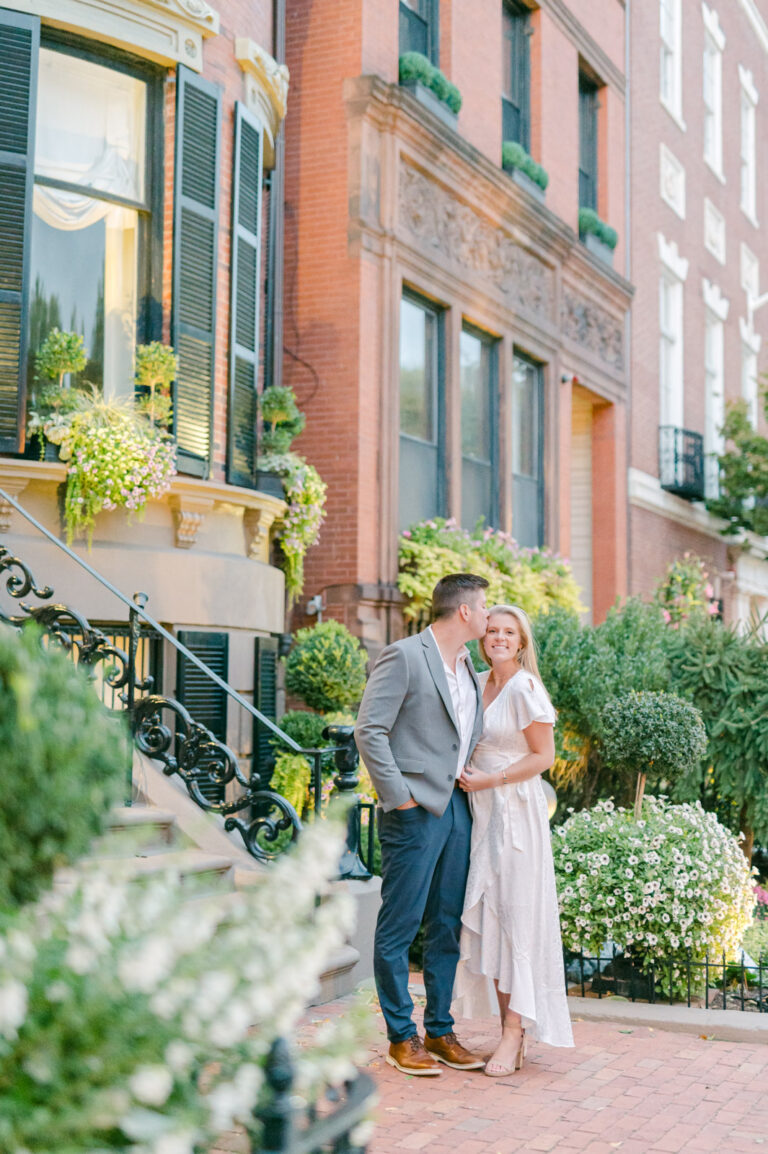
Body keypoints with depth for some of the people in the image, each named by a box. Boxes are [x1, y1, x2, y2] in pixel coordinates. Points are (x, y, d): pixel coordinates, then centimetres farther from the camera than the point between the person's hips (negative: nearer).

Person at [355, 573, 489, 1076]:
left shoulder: (468, 666, 16)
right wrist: (400, 798, -15)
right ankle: (401, 1036, 9)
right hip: (416, 809, -8)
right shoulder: (403, 657, -9)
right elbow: (370, 731, -14)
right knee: (400, 926, 0)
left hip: (457, 807, 8)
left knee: (448, 927, 12)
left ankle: (440, 1031, 21)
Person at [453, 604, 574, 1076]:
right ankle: (508, 1028, 12)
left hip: (516, 811, -7)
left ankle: (515, 1034, -1)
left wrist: (490, 780, -12)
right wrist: (466, 776, 9)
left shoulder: (525, 689, -10)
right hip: (481, 812, 7)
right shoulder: (477, 683, 12)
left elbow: (543, 757, -10)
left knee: (516, 915, -5)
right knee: (487, 918, 6)